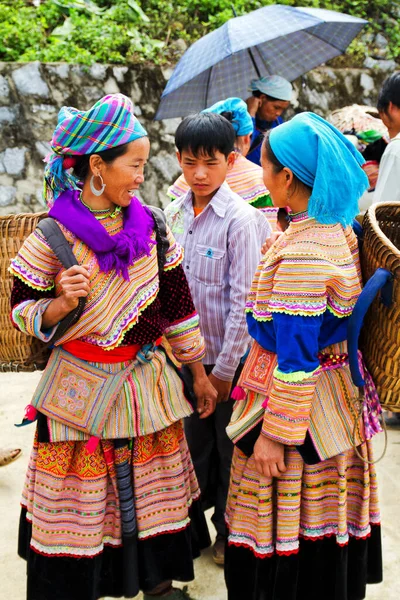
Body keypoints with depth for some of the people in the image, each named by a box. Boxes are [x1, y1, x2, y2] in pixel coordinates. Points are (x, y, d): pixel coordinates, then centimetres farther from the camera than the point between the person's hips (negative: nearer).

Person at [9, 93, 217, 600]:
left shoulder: (149, 226, 0)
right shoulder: (52, 236, -12)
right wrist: (61, 302, -27)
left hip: (148, 383, 4)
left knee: (157, 492, 15)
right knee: (81, 503, 6)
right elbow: (21, 312, -5)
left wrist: (199, 374, 10)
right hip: (81, 387, -4)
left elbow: (178, 303, 6)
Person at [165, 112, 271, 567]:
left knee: (230, 447, 11)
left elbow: (243, 300, -17)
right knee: (196, 440, 20)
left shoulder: (241, 220, -18)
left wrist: (225, 367, -15)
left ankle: (229, 531, 31)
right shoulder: (174, 213, 0)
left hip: (229, 356, -5)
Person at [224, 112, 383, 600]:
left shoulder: (301, 253, -25)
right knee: (324, 522, 22)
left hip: (296, 400, -9)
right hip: (335, 392, 9)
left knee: (281, 534, 8)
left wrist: (276, 433, -17)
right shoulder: (340, 229, 2)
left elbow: (295, 357, -24)